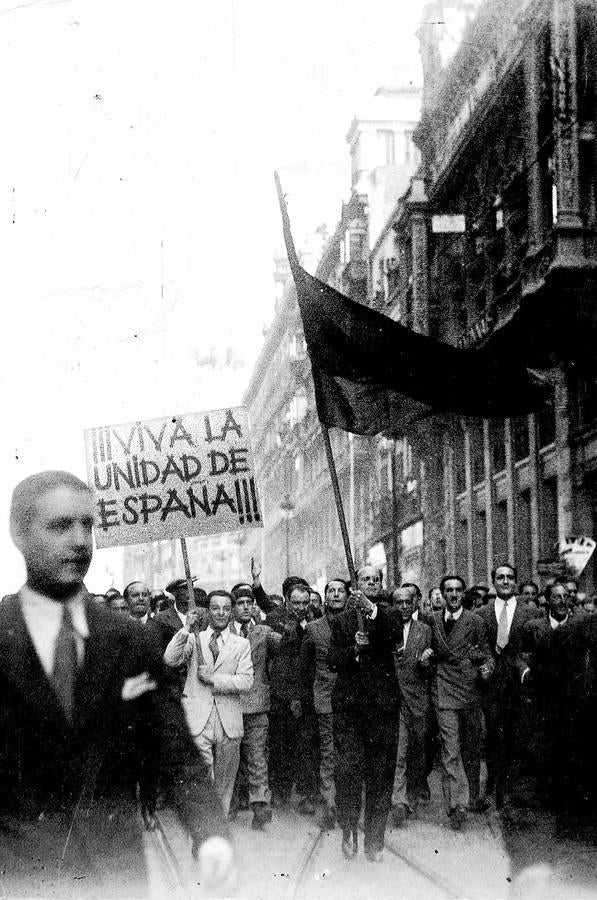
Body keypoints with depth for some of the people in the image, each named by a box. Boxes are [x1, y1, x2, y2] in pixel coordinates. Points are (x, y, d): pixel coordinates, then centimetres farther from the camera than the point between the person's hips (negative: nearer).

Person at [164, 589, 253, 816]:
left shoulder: (241, 644, 11)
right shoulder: (193, 639, 10)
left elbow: (246, 681, -1)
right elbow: (169, 660, -7)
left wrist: (214, 679, -9)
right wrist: (187, 628, -12)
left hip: (228, 722, 2)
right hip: (198, 720, -2)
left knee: (224, 785, 6)